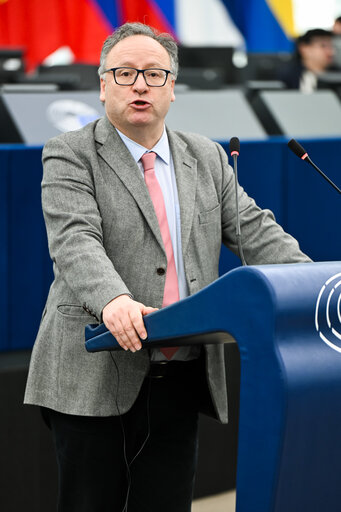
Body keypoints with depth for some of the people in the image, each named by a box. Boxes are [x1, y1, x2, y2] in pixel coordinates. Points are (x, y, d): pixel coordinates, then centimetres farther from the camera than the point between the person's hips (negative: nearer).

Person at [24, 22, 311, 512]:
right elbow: (75, 242, -16)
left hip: (180, 380, 4)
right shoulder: (70, 155, 0)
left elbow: (256, 232, 10)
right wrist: (112, 299, -36)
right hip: (96, 377, -4)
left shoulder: (207, 158, 15)